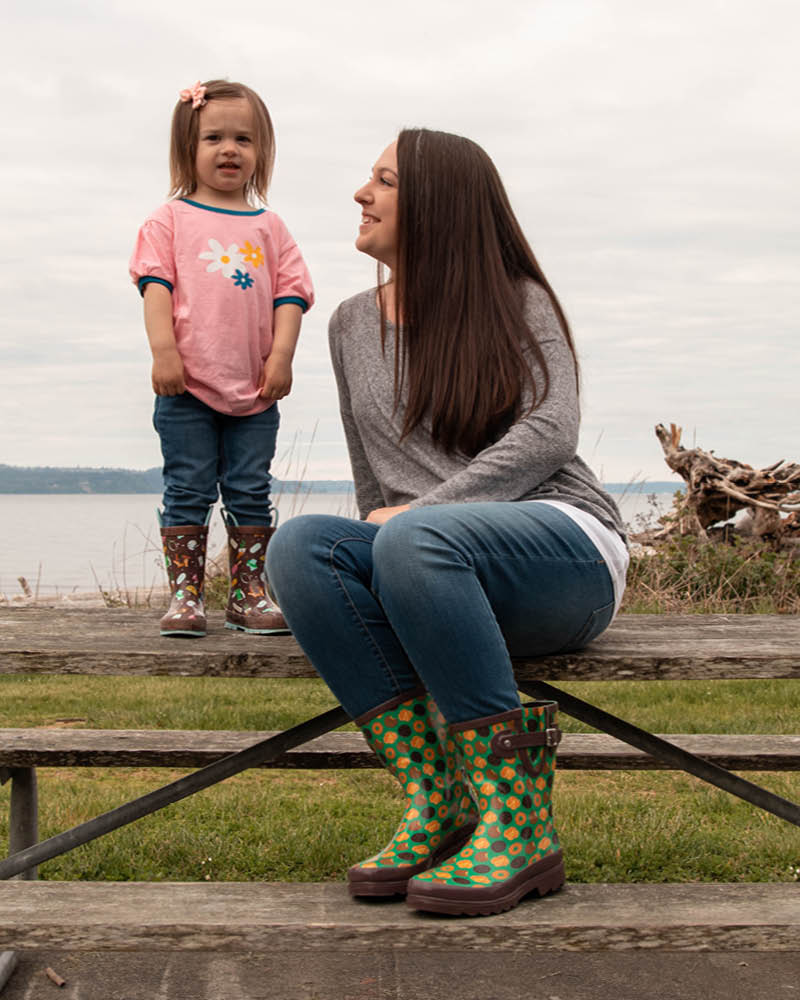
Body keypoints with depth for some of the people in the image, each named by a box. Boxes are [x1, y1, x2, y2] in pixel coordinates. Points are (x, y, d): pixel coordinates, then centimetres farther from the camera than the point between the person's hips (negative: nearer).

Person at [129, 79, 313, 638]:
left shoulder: (267, 226, 12)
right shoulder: (172, 220, 5)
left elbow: (291, 291, 7)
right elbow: (156, 283, -2)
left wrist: (281, 356, -5)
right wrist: (164, 350, -13)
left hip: (255, 389, 3)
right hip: (188, 384, -2)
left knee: (251, 493, 6)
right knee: (188, 491, 1)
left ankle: (250, 593, 14)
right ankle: (185, 594, 6)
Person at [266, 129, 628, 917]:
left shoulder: (520, 303, 6)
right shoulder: (353, 325, 19)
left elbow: (549, 435, -10)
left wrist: (417, 511, -18)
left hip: (564, 540, -4)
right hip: (434, 579, 5)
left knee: (412, 540, -36)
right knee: (298, 546, -25)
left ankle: (519, 821, -30)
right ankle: (435, 805, -25)